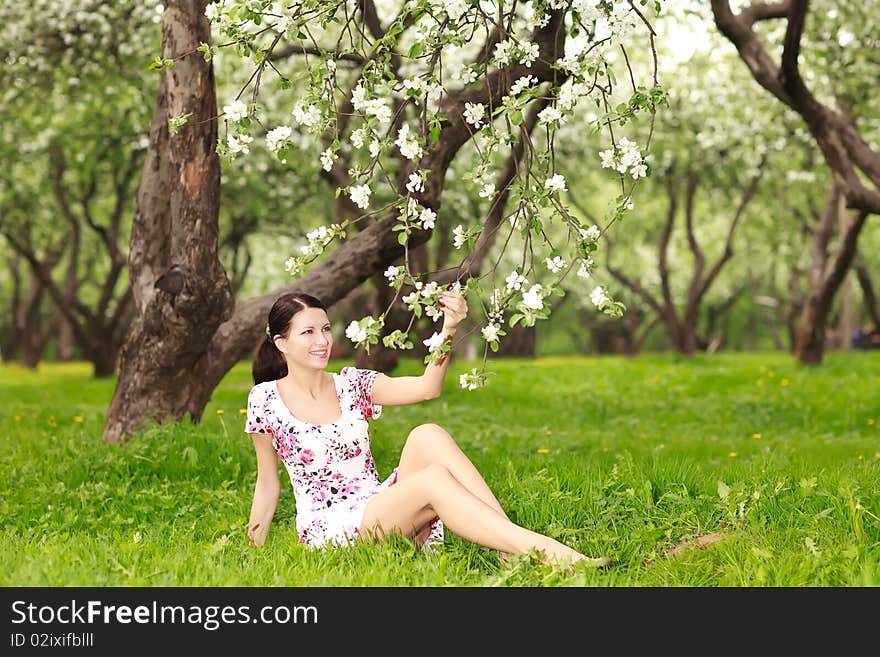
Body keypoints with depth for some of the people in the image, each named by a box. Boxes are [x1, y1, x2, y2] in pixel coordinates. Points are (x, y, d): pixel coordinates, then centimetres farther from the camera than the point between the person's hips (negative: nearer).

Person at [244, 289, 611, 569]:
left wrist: (448, 330, -20)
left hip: (379, 508, 5)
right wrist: (254, 549, 8)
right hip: (328, 527, -5)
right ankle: (543, 549, -43)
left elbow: (427, 387, -6)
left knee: (427, 436, -26)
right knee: (434, 478, -31)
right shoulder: (266, 399, -1)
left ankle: (510, 550, -33)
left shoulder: (351, 385, 9)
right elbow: (268, 485, 8)